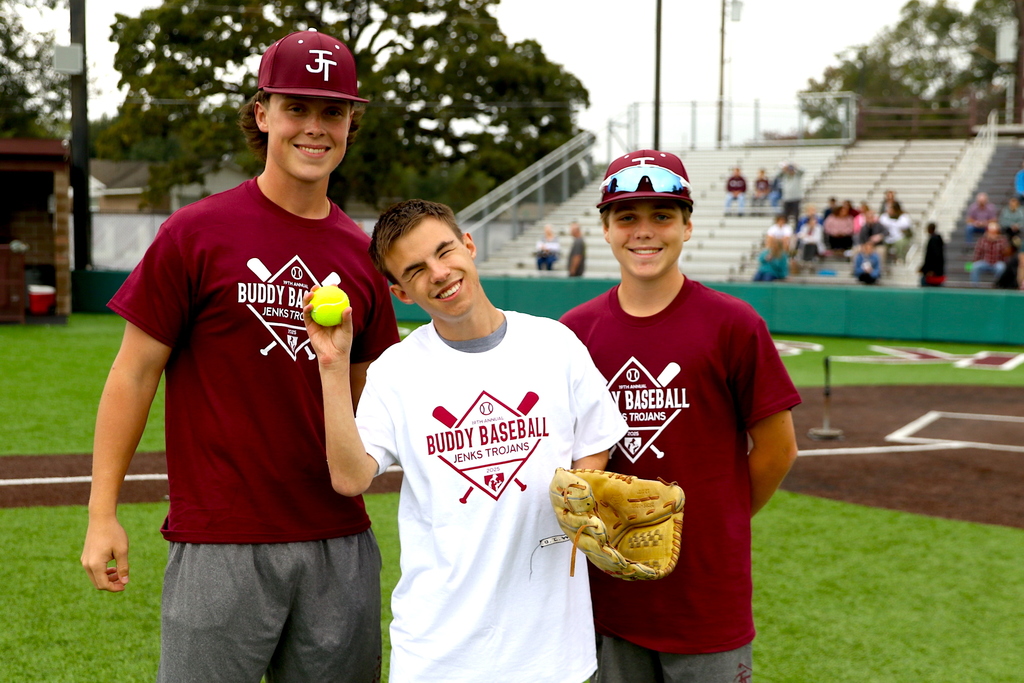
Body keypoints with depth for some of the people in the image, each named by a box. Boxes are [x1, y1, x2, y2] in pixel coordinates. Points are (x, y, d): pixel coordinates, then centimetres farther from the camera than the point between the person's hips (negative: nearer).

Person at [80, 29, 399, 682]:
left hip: (340, 542, 4)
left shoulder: (361, 254, 8)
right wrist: (103, 515, -5)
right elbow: (135, 373, -2)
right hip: (221, 542, -4)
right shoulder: (195, 233, -4)